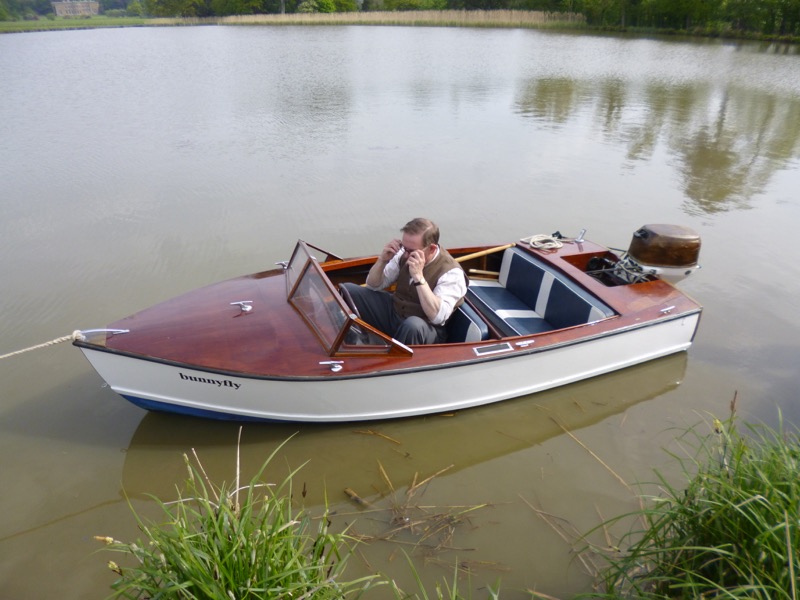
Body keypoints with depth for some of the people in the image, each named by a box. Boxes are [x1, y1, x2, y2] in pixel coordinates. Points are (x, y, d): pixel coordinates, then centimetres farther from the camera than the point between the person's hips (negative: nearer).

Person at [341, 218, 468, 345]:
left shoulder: (451, 272, -21)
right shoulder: (404, 254, -5)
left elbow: (438, 317, -32)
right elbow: (373, 286, 5)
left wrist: (418, 276, -36)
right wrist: (382, 260, -16)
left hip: (423, 328, -5)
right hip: (393, 311, 5)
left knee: (413, 325, -41)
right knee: (347, 290, -8)